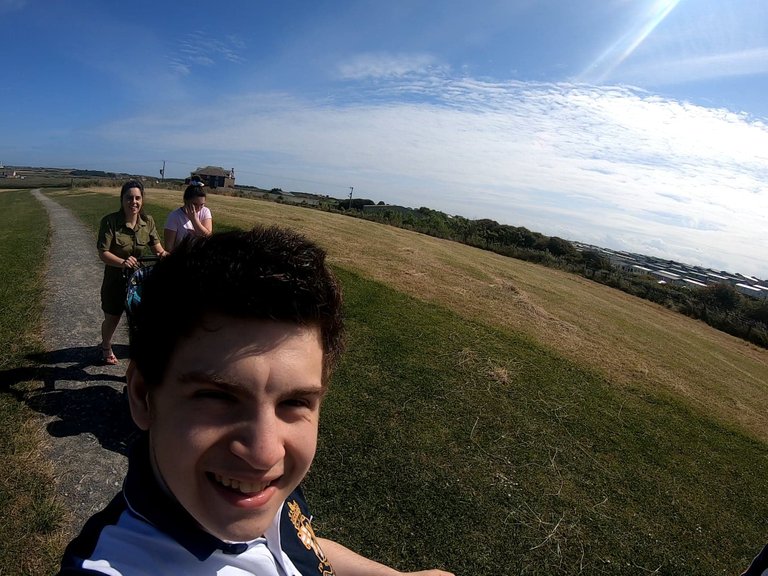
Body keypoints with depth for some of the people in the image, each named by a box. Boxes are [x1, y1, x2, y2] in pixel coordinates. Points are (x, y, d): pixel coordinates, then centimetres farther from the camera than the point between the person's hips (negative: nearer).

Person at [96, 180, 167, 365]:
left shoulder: (148, 221, -8)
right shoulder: (110, 221, -19)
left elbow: (155, 244, -2)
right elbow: (103, 253, -20)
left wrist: (162, 253, -26)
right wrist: (123, 262, -39)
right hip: (115, 279, -2)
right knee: (112, 319, 18)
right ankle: (106, 347, 49)